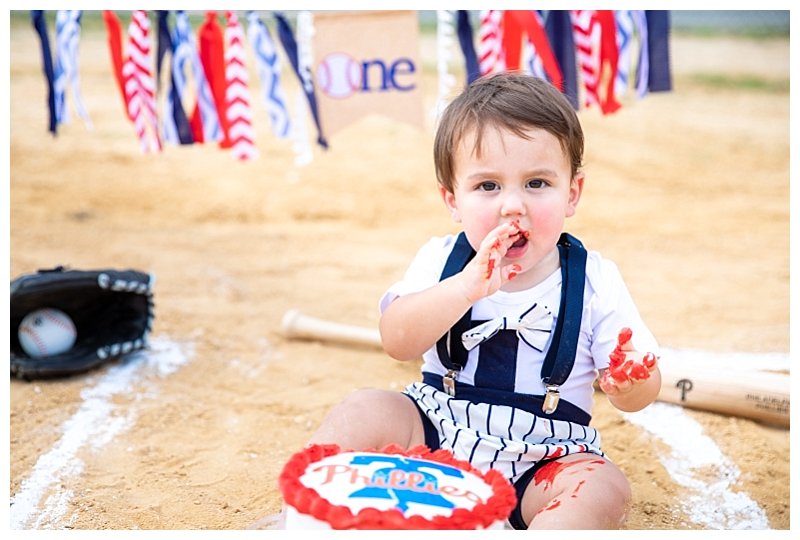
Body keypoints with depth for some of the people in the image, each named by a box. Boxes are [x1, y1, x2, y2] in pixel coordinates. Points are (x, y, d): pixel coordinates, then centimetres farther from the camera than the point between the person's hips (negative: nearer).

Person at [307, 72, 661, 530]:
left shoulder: (595, 281, -7)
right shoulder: (444, 260, -4)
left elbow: (638, 396, -5)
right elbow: (397, 342, -20)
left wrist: (632, 380, -31)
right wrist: (468, 286, -34)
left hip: (541, 462, -1)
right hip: (436, 432, 2)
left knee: (605, 488, -27)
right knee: (364, 410, -18)